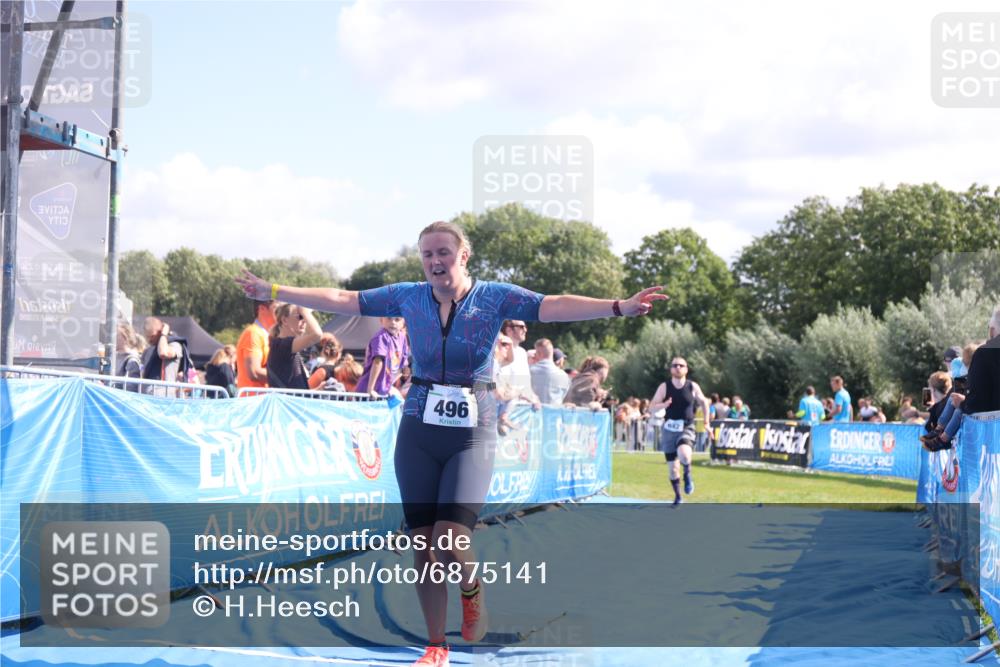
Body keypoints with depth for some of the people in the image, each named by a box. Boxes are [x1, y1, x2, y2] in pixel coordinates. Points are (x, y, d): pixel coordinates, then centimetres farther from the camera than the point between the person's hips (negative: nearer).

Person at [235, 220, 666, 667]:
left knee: (450, 544, -16)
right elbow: (339, 300, 7)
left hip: (472, 434, -3)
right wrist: (272, 291, 6)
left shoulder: (495, 297, -3)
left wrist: (619, 307, -29)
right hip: (418, 432, 3)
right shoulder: (408, 297, 4)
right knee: (422, 546, 5)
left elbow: (554, 307, -15)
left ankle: (471, 589, 21)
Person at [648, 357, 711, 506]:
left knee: (683, 454, -32)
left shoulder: (693, 387, -1)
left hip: (686, 429, -2)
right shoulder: (664, 387, -2)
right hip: (669, 429, 2)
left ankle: (687, 474, 1)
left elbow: (704, 402, 16)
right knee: (672, 466, 5)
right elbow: (652, 407, -2)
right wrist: (664, 404, -22)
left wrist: (706, 422, 15)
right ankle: (677, 497, 24)